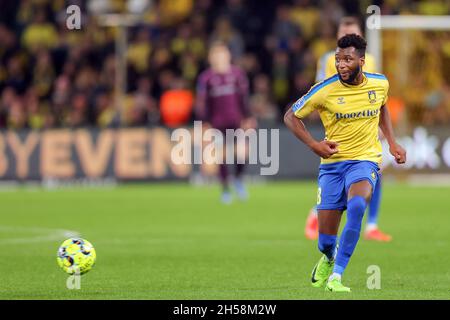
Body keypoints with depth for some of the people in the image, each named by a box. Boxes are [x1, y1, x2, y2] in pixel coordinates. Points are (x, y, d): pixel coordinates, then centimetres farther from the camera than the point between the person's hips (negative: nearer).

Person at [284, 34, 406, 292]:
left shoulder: (380, 84, -2)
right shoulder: (324, 91, -11)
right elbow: (291, 116, 2)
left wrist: (392, 142, 14)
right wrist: (313, 145, -10)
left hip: (365, 160, 0)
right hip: (332, 163, 0)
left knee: (356, 206, -35)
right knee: (326, 242, 0)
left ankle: (336, 276, -27)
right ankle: (329, 259, 42)